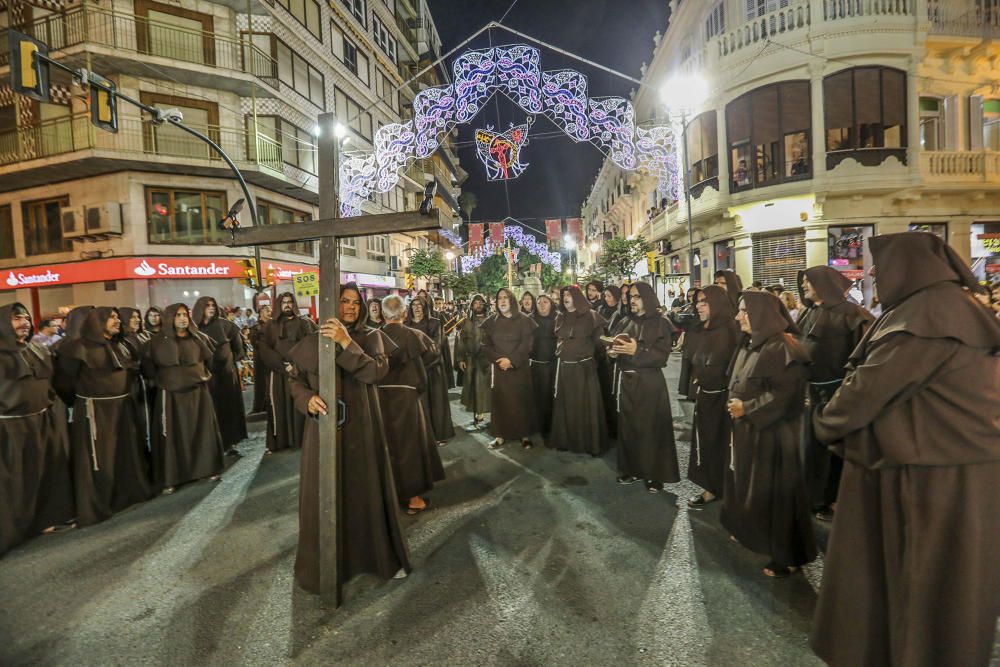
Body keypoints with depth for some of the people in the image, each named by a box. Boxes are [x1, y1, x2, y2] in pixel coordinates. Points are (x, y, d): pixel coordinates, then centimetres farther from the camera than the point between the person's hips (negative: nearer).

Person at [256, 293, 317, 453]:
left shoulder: (305, 323, 9)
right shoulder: (271, 326, 12)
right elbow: (263, 348, 1)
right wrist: (283, 364, -12)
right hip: (278, 373, 1)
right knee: (280, 408, 1)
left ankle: (302, 439, 6)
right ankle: (278, 442, 7)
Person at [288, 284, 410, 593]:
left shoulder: (371, 336, 0)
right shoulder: (313, 340, 2)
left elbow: (376, 371, -17)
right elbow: (295, 380, 5)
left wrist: (347, 342, -28)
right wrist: (308, 400, -16)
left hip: (361, 427, 0)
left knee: (366, 490, 9)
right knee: (324, 495, 6)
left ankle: (381, 555, 29)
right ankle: (323, 565, 25)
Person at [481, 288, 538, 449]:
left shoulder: (524, 320, 0)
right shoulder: (491, 322, 8)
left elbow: (526, 344, -8)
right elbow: (486, 346, 3)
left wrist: (511, 360, -18)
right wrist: (498, 359, -13)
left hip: (520, 368, -2)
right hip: (498, 368, 2)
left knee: (521, 400, -1)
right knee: (499, 401, 2)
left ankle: (525, 435, 9)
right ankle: (500, 435, 10)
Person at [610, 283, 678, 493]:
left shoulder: (660, 323, -5)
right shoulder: (628, 322, 13)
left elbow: (662, 356, -12)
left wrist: (636, 351, -22)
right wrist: (615, 352, -4)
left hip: (650, 383, -5)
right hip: (627, 382, 6)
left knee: (651, 428, -1)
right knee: (628, 427, 8)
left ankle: (655, 475, 11)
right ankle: (633, 469, 22)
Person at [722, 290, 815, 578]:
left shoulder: (782, 348, -20)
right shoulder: (749, 345, 9)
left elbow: (784, 395, -23)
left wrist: (747, 409, -18)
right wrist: (735, 406, 4)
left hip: (772, 434, -9)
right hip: (747, 431, 9)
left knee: (774, 492, 1)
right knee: (746, 484, 19)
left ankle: (786, 555, 17)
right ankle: (750, 532, 38)